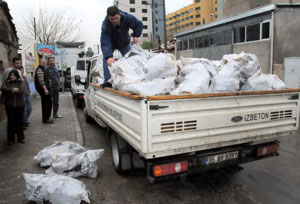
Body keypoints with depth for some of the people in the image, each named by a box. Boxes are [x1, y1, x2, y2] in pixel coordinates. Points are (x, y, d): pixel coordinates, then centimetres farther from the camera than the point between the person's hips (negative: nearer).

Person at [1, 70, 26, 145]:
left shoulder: (20, 82, 1)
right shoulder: (6, 82, 3)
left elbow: (21, 90, -15)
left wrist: (9, 91, -12)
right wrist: (12, 90, -18)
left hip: (20, 105, 0)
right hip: (9, 105, 0)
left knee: (19, 121, 7)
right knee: (11, 121, 5)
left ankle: (21, 137, 20)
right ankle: (10, 139, 16)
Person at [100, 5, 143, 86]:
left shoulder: (127, 17, -31)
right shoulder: (105, 24, -39)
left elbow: (139, 24, -13)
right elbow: (104, 42, -48)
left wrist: (136, 36, -26)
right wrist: (108, 57, -62)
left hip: (124, 43, 3)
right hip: (111, 43, -2)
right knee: (106, 59, -21)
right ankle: (107, 81, -19)